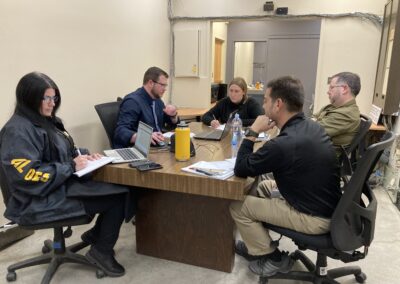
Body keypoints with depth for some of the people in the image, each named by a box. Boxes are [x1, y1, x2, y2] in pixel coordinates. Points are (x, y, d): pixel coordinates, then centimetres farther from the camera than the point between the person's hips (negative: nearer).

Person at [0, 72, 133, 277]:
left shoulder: (46, 121, 11)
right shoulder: (17, 131, -18)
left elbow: (62, 153, 21)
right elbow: (28, 176, -25)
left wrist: (83, 155, 0)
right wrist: (72, 166, -22)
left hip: (64, 184, 9)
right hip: (40, 201, -9)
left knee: (119, 188, -4)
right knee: (117, 197, -15)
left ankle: (96, 234, 16)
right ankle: (101, 251, 5)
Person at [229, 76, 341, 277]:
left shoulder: (284, 144, -29)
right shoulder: (313, 126, 0)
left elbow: (240, 170, -17)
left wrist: (252, 132, -12)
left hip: (314, 218, -9)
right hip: (326, 206, 9)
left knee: (238, 207, -2)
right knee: (261, 188, 21)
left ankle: (273, 259, 15)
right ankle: (257, 244, 34)